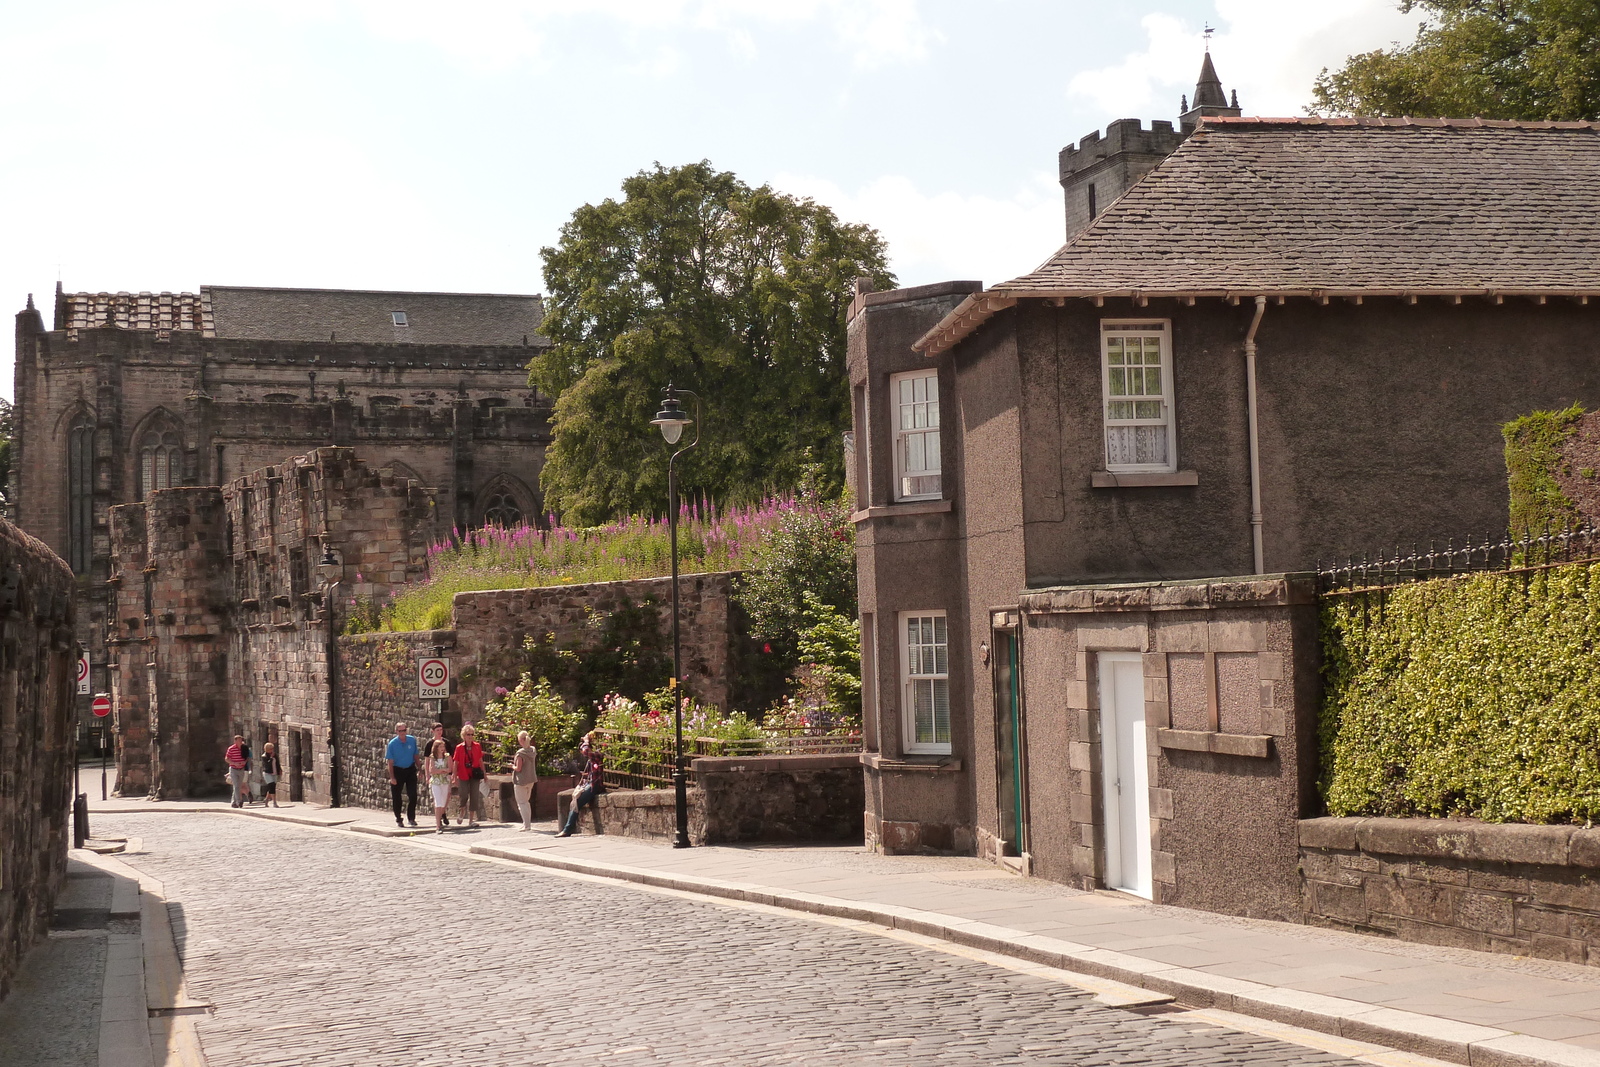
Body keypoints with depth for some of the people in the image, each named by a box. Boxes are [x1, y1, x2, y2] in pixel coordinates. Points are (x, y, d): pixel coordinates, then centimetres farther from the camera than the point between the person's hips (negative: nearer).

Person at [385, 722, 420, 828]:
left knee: (413, 795, -1)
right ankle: (398, 819, 17)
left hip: (410, 769, 2)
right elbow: (390, 761, -10)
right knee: (396, 796, 5)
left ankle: (411, 818, 12)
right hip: (397, 770, -2)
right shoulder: (392, 744, -11)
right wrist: (392, 777, -14)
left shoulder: (412, 740, -2)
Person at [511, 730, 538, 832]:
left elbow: (518, 768, -20)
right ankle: (528, 823, 25)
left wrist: (512, 766, 0)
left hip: (521, 780, -7)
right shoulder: (533, 750, 3)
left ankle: (527, 825, -4)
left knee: (522, 803, 0)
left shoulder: (520, 753, -19)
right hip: (531, 779, 7)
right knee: (526, 801, 21)